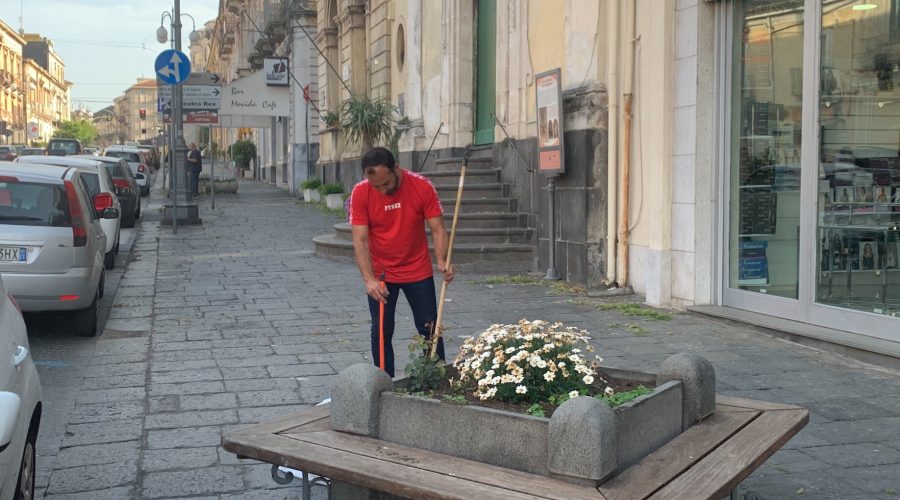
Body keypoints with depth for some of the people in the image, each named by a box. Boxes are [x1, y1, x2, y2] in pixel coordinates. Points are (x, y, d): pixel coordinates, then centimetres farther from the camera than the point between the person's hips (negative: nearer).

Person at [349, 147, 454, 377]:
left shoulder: (422, 186, -16)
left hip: (418, 271, 0)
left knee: (430, 329, 7)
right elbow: (360, 240, -17)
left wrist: (442, 261, -29)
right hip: (380, 275, 0)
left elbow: (438, 229, -12)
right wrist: (369, 279, -27)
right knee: (381, 332, 6)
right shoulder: (360, 193, -16)